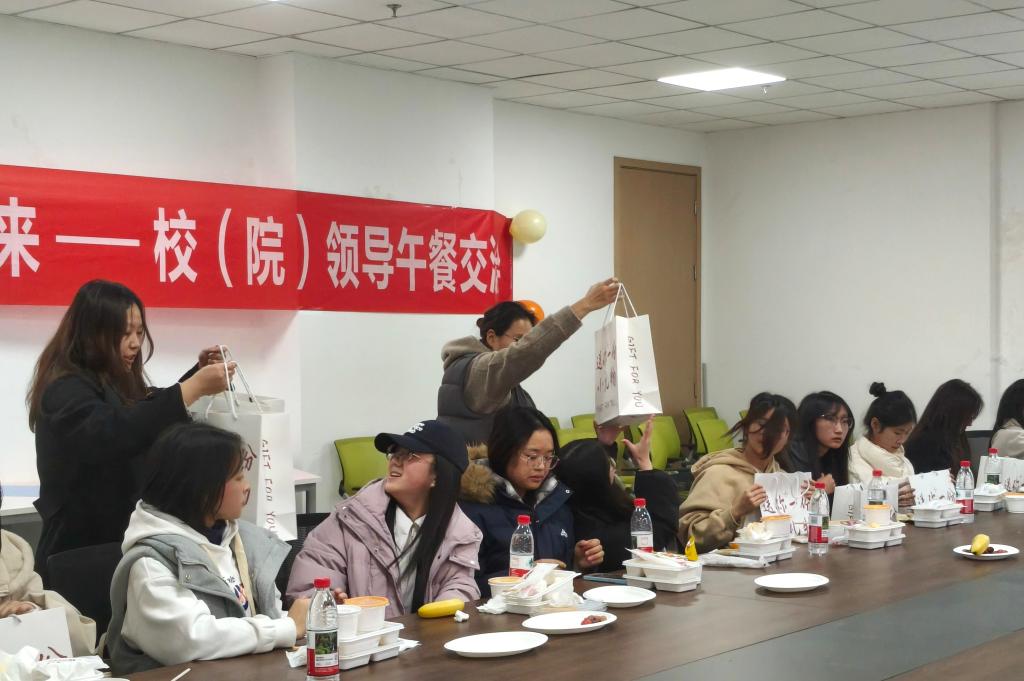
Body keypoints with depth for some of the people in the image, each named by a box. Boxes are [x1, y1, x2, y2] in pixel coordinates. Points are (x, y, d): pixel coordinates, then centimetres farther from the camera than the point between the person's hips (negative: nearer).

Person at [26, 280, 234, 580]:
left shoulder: (118, 383, 10)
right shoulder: (66, 390, -18)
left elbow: (153, 410, 28)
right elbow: (114, 433, -36)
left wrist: (198, 373, 11)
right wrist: (194, 388, -38)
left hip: (121, 543, 8)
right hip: (81, 550, -8)